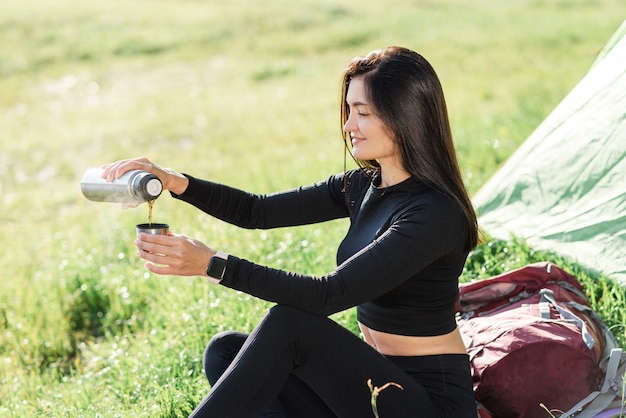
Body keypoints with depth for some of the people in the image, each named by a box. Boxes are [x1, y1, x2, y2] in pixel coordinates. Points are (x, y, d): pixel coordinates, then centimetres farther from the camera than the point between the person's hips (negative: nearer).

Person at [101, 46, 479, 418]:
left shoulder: (436, 214, -20)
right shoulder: (362, 187, 6)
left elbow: (327, 296, -26)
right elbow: (260, 211, 6)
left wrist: (212, 265, -28)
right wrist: (175, 182, -8)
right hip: (374, 378, 8)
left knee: (288, 325, -27)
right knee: (225, 351, -5)